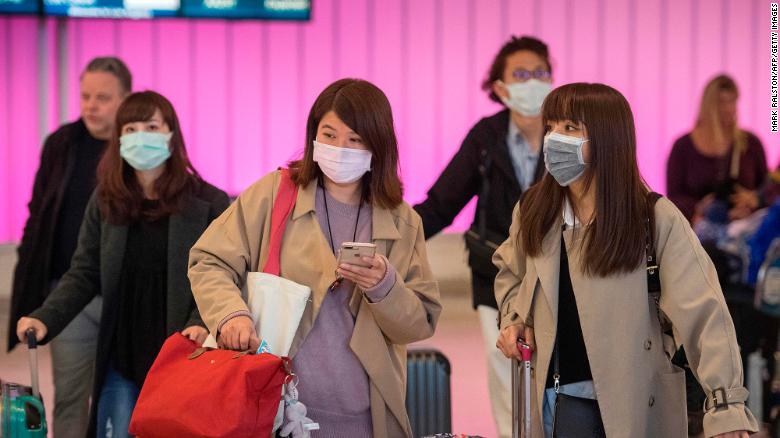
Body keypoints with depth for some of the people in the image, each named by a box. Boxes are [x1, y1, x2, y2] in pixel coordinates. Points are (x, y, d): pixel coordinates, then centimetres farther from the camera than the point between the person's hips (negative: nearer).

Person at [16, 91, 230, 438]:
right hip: (121, 356, 2)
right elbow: (84, 274, 8)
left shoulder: (208, 203, -3)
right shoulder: (105, 202, 7)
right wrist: (45, 318, -7)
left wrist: (202, 323, -24)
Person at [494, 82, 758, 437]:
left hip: (638, 399, -3)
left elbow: (704, 314, -19)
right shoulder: (533, 210, 0)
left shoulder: (656, 218, -13)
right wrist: (514, 318, 1)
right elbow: (510, 271, 21)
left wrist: (726, 407, -28)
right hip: (563, 394, 3)